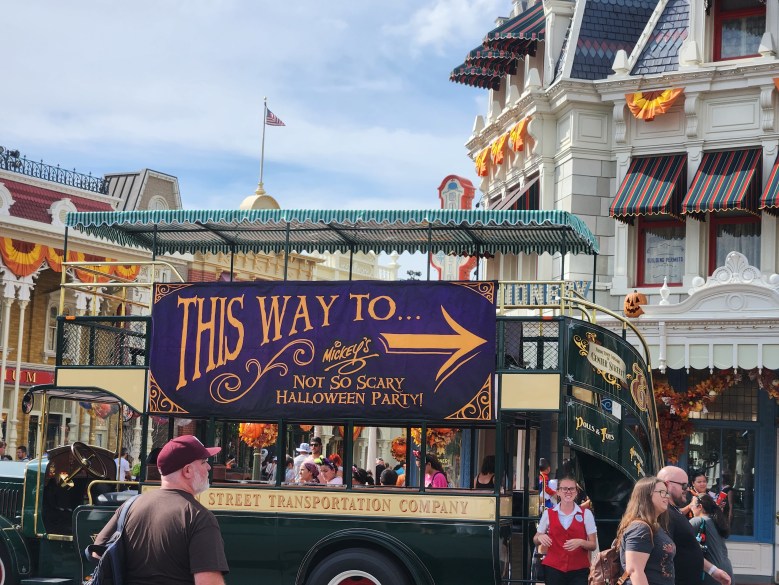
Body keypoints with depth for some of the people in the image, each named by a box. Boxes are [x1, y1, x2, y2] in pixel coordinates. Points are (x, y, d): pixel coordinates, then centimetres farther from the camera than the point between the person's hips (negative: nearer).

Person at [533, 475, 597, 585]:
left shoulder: (586, 514, 3)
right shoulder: (548, 513, 5)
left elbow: (593, 545, 3)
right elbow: (536, 540, 14)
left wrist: (580, 542, -17)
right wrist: (540, 537, -9)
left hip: (579, 570, -1)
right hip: (553, 569, 1)